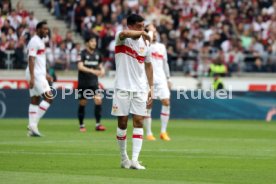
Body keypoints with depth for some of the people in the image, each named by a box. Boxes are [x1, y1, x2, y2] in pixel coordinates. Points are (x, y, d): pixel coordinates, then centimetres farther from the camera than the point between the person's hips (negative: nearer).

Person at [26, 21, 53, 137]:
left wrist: (45, 74, 25)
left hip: (39, 74, 10)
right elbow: (31, 59, -19)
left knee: (35, 100, 7)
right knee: (49, 98, -12)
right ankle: (33, 124, -12)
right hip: (36, 75, -10)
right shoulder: (34, 41, -13)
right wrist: (32, 77, -25)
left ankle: (32, 127, 6)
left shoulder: (41, 41, 18)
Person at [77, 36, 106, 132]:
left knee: (98, 100, -13)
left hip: (94, 82, 3)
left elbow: (100, 65, 22)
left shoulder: (97, 54, 7)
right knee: (82, 103, 4)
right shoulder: (82, 53, -8)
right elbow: (80, 66, -22)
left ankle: (98, 124, -8)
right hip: (83, 82, -3)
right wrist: (92, 71, -34)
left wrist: (102, 69, -3)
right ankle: (81, 125, 17)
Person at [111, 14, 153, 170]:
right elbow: (124, 33, -34)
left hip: (140, 89, 3)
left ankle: (135, 160, -10)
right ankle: (124, 157, 17)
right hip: (123, 88, -3)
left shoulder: (145, 43, 7)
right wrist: (142, 33, -31)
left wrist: (151, 88, 13)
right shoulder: (122, 39, -6)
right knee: (122, 123, 2)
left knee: (139, 122, -6)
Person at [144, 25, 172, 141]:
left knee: (166, 102, -8)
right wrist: (150, 30, -11)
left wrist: (168, 78, 19)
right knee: (148, 105, -2)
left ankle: (163, 132, -1)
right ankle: (148, 133, 3)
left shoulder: (162, 47, 16)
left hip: (161, 79, 4)